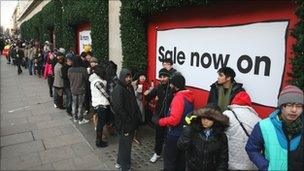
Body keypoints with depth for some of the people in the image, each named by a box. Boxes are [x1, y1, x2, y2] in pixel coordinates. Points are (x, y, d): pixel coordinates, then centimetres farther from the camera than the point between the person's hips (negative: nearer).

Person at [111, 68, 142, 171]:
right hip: (124, 123, -9)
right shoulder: (118, 89, -20)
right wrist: (127, 120, -20)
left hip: (131, 121, 9)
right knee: (125, 145, 5)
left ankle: (120, 162, 41)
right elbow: (118, 108, -24)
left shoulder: (130, 87, 9)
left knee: (127, 143, 22)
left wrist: (137, 117, 10)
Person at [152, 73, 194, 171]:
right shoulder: (189, 96, 4)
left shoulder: (179, 97, -24)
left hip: (175, 135, -9)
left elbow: (174, 119, -30)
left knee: (169, 159, 6)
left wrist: (159, 121, -20)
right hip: (185, 133, 9)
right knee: (180, 159, 22)